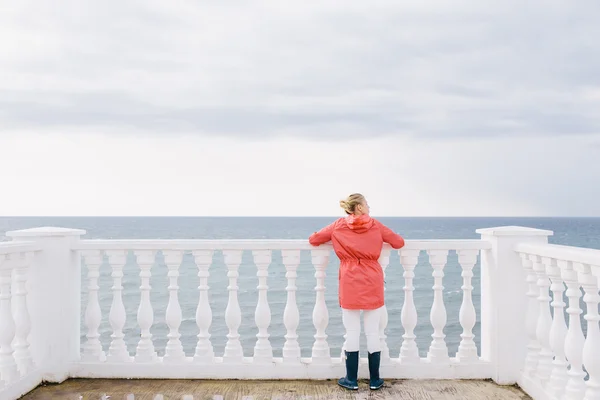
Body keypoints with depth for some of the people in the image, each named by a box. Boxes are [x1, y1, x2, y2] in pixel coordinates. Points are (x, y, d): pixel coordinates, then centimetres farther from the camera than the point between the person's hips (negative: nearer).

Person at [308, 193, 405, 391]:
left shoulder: (339, 225, 1)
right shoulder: (375, 225, 0)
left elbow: (313, 239, 7)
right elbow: (399, 242, 5)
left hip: (350, 286, 0)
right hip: (373, 285, 0)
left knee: (352, 332, 6)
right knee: (373, 332, 7)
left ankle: (352, 380, 13)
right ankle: (374, 380, 15)